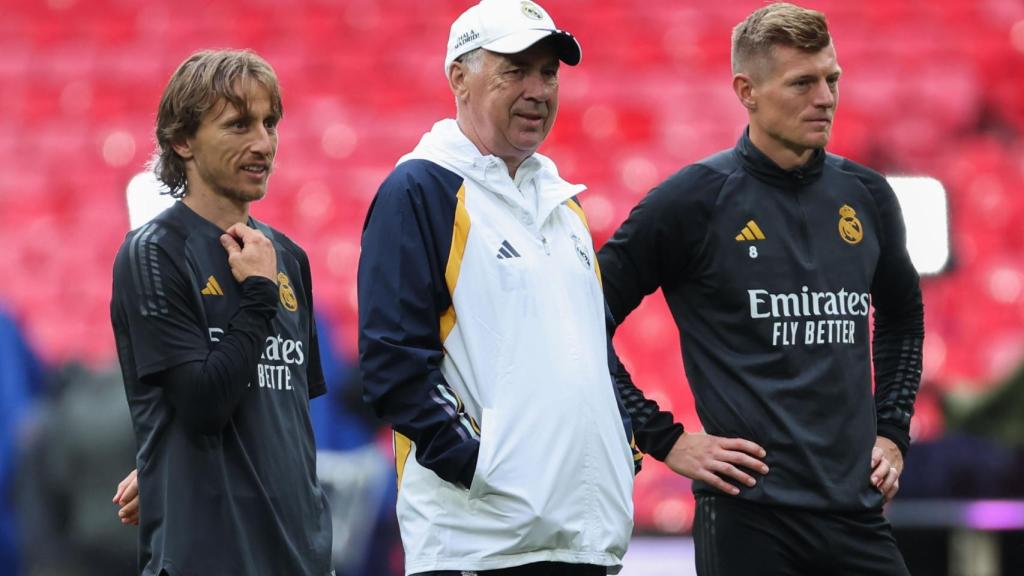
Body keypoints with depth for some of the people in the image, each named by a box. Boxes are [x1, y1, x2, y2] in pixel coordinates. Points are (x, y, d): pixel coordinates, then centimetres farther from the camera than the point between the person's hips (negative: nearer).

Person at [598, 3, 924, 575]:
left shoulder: (866, 195, 10)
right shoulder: (695, 199, -5)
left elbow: (903, 316, 28)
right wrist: (664, 439, -6)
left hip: (857, 509, 5)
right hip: (748, 516, -5)